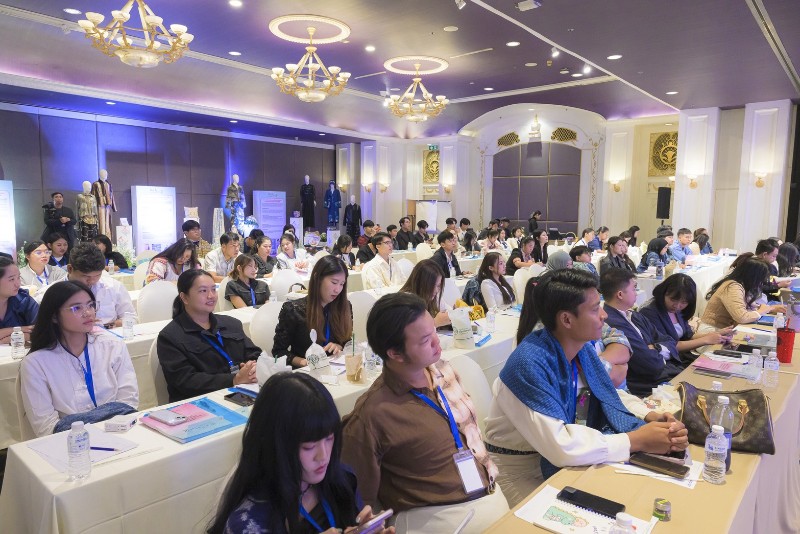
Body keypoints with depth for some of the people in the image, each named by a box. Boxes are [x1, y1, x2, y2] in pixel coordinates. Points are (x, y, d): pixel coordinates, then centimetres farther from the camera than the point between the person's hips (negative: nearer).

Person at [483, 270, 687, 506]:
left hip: (562, 456, 7)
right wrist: (636, 441, -25)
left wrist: (651, 418, -13)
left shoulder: (584, 346, -5)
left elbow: (608, 396, 6)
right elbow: (560, 446, -34)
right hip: (523, 470, -7)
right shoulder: (529, 364, -31)